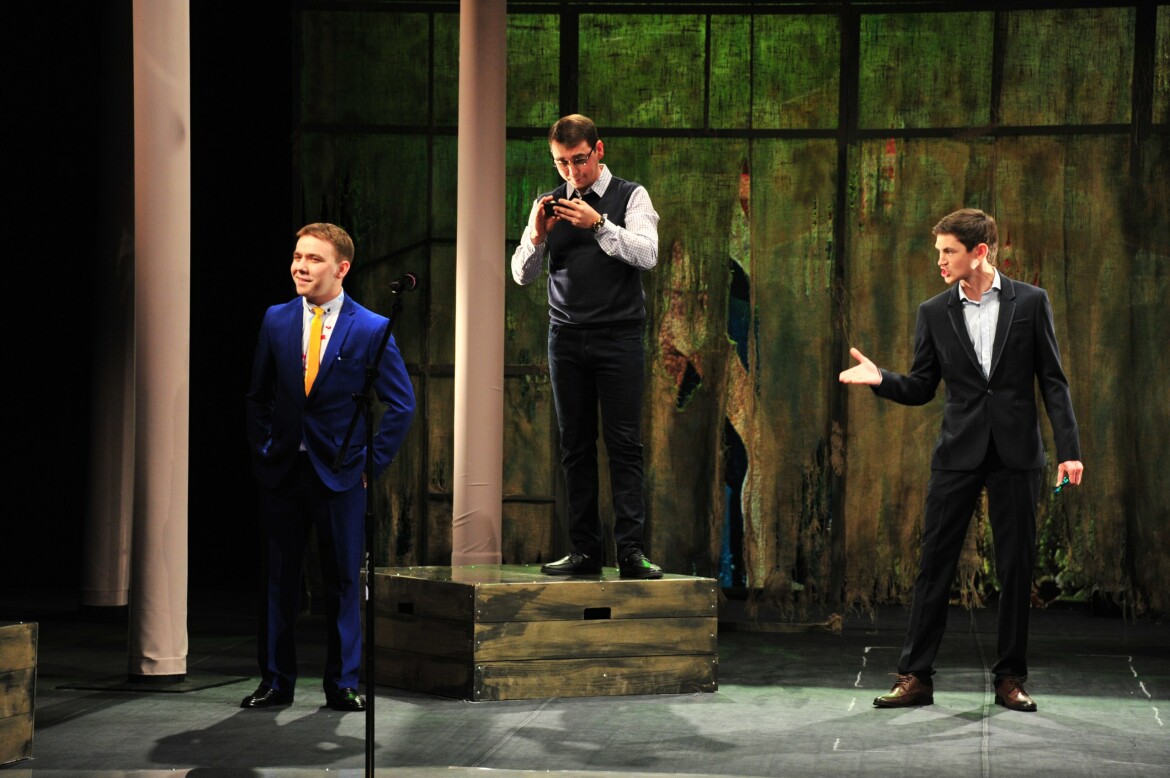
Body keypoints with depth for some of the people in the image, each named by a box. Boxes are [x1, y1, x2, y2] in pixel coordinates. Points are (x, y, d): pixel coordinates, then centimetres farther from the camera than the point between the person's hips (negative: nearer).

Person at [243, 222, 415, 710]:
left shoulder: (371, 330, -5)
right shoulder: (276, 321, 5)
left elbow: (402, 404, -1)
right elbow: (258, 395, 14)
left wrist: (373, 462, -5)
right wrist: (261, 452, 5)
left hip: (340, 473, -3)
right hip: (282, 470, 3)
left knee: (343, 582, 3)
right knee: (279, 580, 7)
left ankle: (342, 684, 11)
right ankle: (276, 681, 15)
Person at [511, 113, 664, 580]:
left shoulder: (630, 197, 4)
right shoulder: (550, 204, 13)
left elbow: (647, 254, -11)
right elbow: (523, 275, 8)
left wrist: (599, 225, -22)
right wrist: (535, 235, -11)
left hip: (618, 336, -3)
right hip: (566, 336, 3)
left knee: (624, 444, -8)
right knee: (576, 446, 3)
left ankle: (630, 551, -10)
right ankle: (584, 550, 6)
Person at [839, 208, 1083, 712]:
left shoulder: (1030, 302, 1)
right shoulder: (935, 312, 6)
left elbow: (1053, 381, 1)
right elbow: (921, 389, 8)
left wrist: (1069, 449, -6)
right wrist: (881, 379, -12)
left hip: (1016, 452, -1)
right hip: (958, 453, 1)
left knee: (1016, 567, 3)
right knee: (935, 564, -1)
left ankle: (1010, 678, 13)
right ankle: (915, 677, 4)